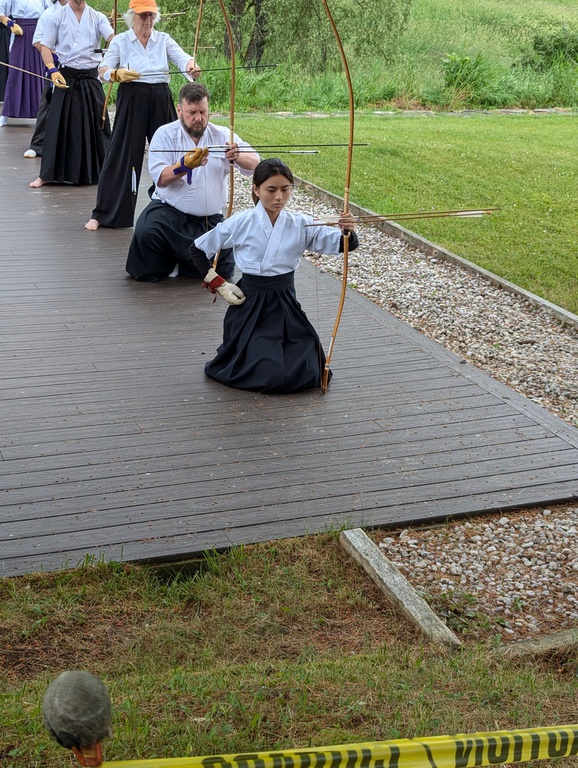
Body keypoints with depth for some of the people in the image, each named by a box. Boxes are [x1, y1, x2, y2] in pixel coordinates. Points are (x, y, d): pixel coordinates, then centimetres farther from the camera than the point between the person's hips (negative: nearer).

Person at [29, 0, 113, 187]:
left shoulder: (98, 17, 4)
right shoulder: (57, 17, 2)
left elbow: (112, 38, -11)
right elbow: (46, 46, 2)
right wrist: (52, 70, -13)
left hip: (91, 78, 1)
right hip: (66, 77, -1)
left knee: (96, 124, 6)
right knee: (59, 126, -1)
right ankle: (47, 174, 6)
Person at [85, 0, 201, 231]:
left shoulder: (164, 40, 6)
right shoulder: (120, 41, 2)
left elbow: (182, 57, -10)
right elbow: (103, 70, -5)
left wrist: (191, 65, -34)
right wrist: (118, 74, -27)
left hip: (161, 101, 3)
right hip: (132, 101, -2)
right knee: (122, 156, -3)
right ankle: (103, 213, 4)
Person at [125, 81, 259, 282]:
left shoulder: (222, 135, 3)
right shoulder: (165, 134, -4)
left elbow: (254, 164, -9)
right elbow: (160, 179, -16)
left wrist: (238, 157, -33)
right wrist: (184, 165, -36)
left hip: (210, 219, 3)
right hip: (169, 210, -3)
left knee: (223, 270, -3)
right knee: (146, 233, -34)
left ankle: (180, 257, 27)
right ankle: (163, 263, 3)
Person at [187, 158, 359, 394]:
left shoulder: (301, 225, -3)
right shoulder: (240, 224, -9)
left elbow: (338, 243, -11)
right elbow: (197, 249, 1)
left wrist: (347, 233, -34)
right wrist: (218, 284, -3)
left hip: (286, 306, 3)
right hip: (251, 306, -3)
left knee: (306, 375, -5)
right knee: (268, 375, -15)